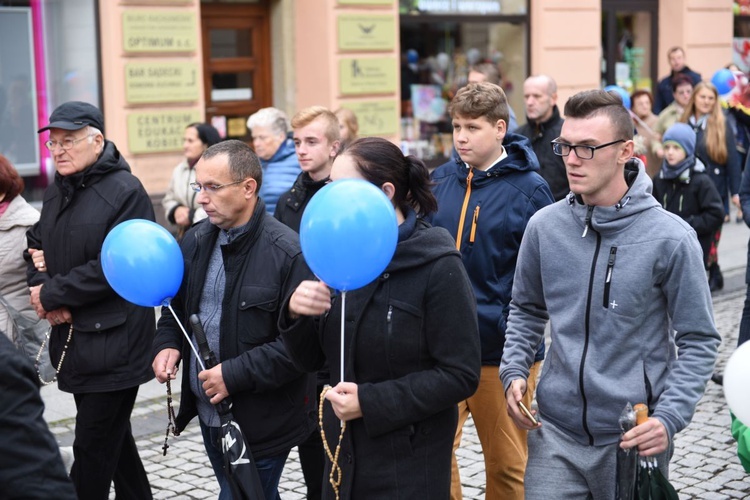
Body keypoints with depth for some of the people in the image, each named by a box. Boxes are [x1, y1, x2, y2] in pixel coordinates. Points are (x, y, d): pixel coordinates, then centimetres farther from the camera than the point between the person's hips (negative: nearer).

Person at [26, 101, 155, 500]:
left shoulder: (126, 191, -13)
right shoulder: (57, 191, 12)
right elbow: (35, 248, 15)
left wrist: (51, 295, -15)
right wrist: (43, 290, -6)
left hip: (114, 344, -8)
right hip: (72, 340, 8)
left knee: (92, 447, -3)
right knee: (113, 438, 18)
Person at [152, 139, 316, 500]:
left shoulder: (289, 253, -19)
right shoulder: (195, 240, 5)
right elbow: (176, 307, 20)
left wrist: (235, 374, -22)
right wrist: (167, 345, 0)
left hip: (260, 425, -7)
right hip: (208, 414, 7)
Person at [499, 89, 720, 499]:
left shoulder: (670, 238, -10)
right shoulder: (544, 226, 0)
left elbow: (698, 340, -4)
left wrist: (669, 418, -15)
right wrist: (514, 371, -1)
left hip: (635, 439, -2)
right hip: (555, 434, 2)